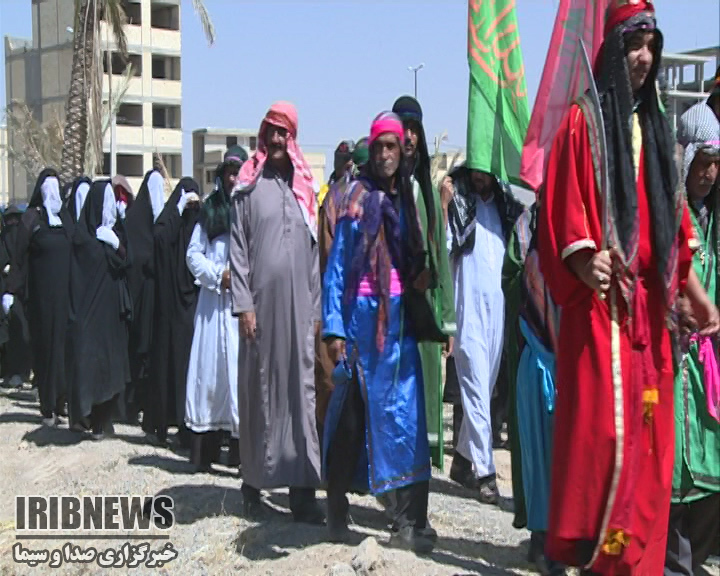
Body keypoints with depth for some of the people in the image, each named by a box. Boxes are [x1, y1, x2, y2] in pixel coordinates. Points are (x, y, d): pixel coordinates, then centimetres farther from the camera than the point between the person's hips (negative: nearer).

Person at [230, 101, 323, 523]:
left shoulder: (305, 186, 14)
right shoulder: (249, 186, 4)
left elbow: (315, 252, 14)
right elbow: (238, 249, 0)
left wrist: (317, 308, 10)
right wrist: (243, 303, -8)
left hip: (299, 304, 3)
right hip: (261, 302, -3)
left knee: (302, 390, 1)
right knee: (259, 388, 2)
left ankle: (303, 491, 4)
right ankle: (254, 483, 12)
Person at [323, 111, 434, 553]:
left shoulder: (407, 199, 13)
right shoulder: (358, 198, 1)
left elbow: (417, 264, 15)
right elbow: (337, 265, -3)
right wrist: (334, 327, -9)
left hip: (400, 317, 4)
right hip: (361, 313, -3)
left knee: (406, 414, -2)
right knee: (351, 412, 4)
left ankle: (408, 523, 2)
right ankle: (338, 512, 17)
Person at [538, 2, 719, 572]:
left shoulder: (653, 126, 19)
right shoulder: (584, 120, 0)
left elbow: (673, 217, 21)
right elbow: (565, 208, -8)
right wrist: (586, 262, -24)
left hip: (650, 299, 6)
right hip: (601, 297, -6)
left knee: (649, 426, 5)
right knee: (602, 421, -10)